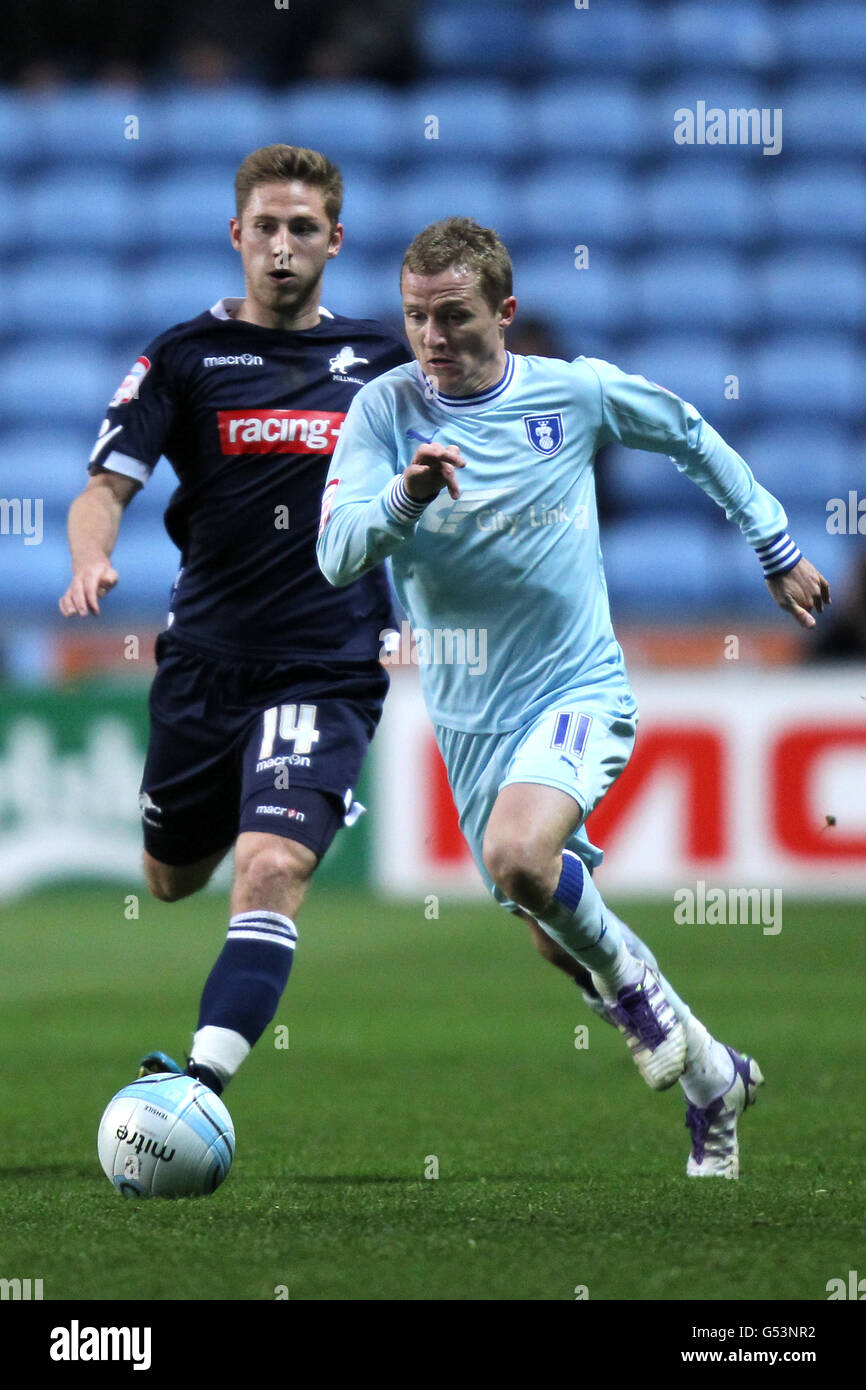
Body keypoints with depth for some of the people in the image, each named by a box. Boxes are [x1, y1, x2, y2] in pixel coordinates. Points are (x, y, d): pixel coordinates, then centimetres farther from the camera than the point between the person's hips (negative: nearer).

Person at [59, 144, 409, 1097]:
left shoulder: (377, 356, 6)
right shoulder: (184, 357, 1)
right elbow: (107, 484, -8)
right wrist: (90, 563, -27)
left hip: (328, 669, -2)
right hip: (206, 656, 2)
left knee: (269, 868, -22)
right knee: (171, 879, 16)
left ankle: (203, 1080, -31)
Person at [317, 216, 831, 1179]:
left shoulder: (576, 392, -6)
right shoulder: (386, 411, -6)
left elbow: (691, 437, 12)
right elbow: (335, 556, -16)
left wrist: (778, 552, 18)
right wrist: (403, 501, -36)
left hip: (578, 691, -3)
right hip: (469, 721, 3)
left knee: (519, 856, -32)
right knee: (553, 930, 10)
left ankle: (628, 975, -3)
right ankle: (713, 1077, 30)